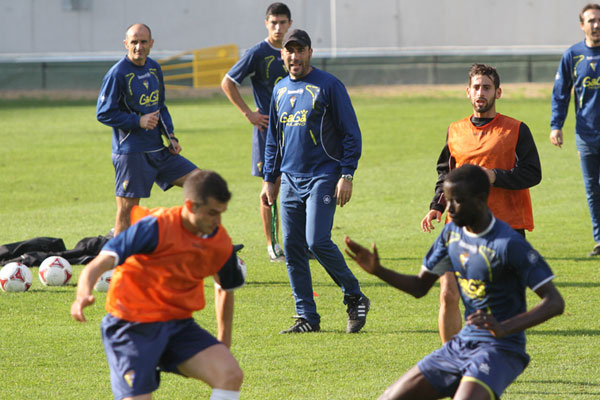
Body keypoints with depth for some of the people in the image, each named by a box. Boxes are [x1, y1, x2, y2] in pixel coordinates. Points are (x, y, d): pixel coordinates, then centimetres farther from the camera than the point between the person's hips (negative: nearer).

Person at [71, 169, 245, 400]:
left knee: (230, 376, -16)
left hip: (179, 324, 5)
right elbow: (101, 262, -26)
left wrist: (224, 344, 22)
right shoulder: (157, 228, -20)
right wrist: (83, 295, -47)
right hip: (133, 327, -5)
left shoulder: (221, 244, -2)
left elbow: (225, 288, 20)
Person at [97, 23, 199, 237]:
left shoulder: (154, 68, 10)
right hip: (131, 153, -7)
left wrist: (170, 136, 8)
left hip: (159, 149, 7)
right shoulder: (117, 74, -12)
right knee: (127, 209, -5)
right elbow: (103, 113, -12)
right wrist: (138, 121, -19)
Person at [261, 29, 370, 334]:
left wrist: (346, 175, -11)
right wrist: (269, 179, 18)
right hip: (290, 180, 6)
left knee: (317, 241, -18)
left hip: (322, 177, -6)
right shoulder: (280, 90, 15)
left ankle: (355, 298, 0)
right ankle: (307, 317, 8)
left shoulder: (328, 86, -3)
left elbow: (351, 133, -4)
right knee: (292, 248, 2)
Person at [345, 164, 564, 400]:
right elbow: (420, 287, 16)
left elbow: (555, 302, -22)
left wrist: (504, 328, -35)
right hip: (462, 344, 8)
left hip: (499, 349, -8)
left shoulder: (509, 245, -19)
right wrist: (378, 271, -1)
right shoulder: (452, 232, 5)